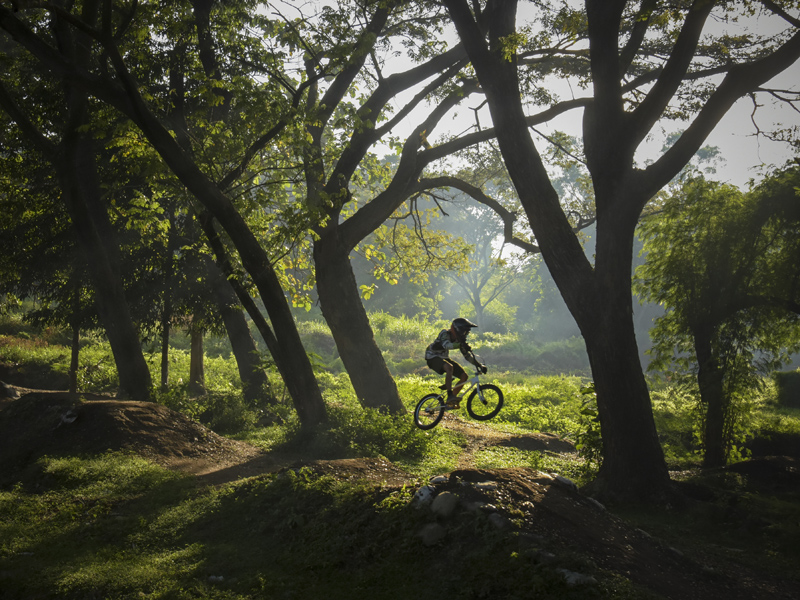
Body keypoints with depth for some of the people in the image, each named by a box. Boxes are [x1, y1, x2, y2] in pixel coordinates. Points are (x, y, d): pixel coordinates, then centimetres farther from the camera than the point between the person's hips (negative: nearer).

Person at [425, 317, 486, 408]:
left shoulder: (459, 339, -2)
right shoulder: (445, 333, -22)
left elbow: (467, 355, 2)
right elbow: (447, 345, -42)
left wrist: (479, 365, -9)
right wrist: (460, 345, -55)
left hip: (444, 358, 8)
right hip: (433, 357, -8)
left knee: (464, 376, -5)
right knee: (449, 367, -38)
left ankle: (451, 401, 4)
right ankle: (450, 396, -35)